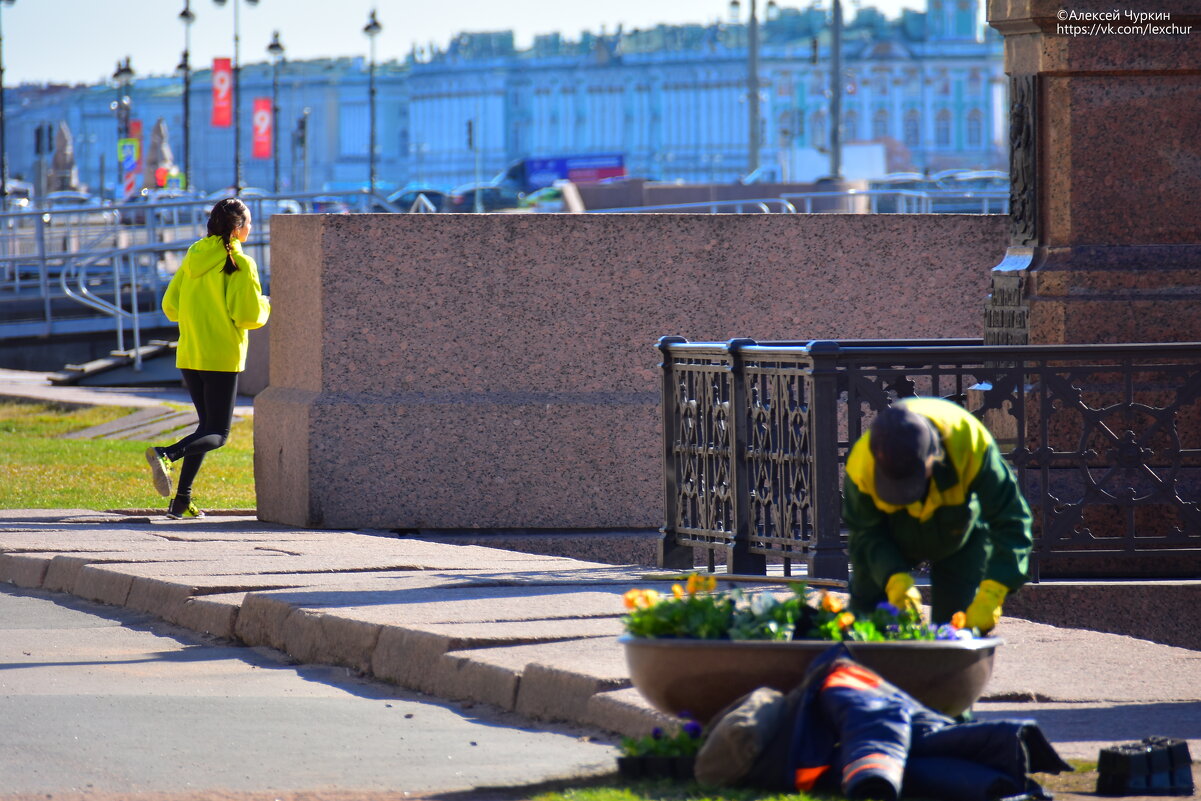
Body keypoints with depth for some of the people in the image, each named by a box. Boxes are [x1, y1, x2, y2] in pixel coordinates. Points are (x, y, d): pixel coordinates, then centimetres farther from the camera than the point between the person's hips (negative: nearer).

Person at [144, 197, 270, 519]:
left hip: (188, 356, 6)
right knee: (218, 434, 0)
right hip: (223, 357, -6)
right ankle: (166, 454, -28)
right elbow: (248, 315, -15)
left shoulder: (193, 257, 7)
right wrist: (265, 306, 6)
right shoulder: (240, 264, -12)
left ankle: (181, 501, 8)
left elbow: (170, 306, 9)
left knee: (208, 426, 18)